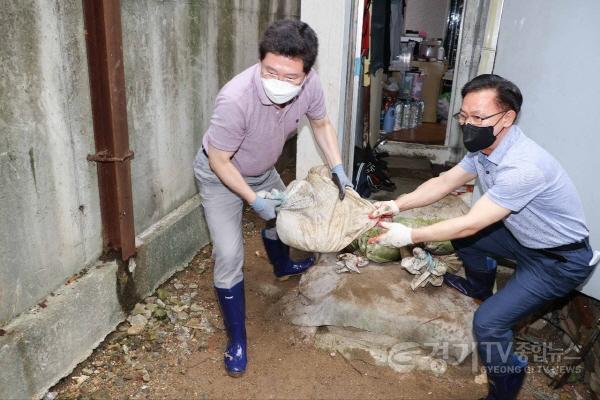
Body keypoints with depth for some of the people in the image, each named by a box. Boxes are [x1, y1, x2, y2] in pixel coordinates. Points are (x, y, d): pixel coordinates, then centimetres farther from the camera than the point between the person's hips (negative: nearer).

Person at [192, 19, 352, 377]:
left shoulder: (310, 84, -25)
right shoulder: (236, 98, -41)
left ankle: (283, 266, 61)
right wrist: (254, 201, -25)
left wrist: (338, 168, -11)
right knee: (229, 256, -12)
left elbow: (321, 123, -3)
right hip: (220, 175, -6)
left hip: (262, 170, 6)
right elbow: (219, 161, -27)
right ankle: (237, 341, 8)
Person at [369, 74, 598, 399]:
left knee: (488, 323, -19)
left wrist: (410, 236, -28)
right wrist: (397, 205, -14)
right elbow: (443, 183, -1)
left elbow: (470, 224, -32)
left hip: (562, 260, -8)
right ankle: (479, 287, 40)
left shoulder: (523, 166, -35)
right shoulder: (483, 147, -8)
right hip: (526, 238, 9)